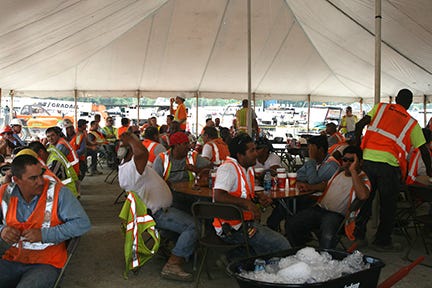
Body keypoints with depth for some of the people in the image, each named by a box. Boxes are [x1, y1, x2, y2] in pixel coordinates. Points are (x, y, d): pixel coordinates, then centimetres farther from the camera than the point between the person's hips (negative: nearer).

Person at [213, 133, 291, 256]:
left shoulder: (249, 168, 14)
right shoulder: (228, 168, -16)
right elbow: (218, 196, -29)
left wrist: (259, 197, 7)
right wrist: (247, 203, -33)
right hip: (232, 228, -10)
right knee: (281, 244, -13)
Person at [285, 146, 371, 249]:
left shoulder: (363, 178, -1)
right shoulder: (339, 172, 21)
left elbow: (363, 196, -24)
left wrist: (353, 171, -20)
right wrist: (308, 187, 21)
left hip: (336, 214, -7)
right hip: (320, 208, 7)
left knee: (327, 236, -39)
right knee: (290, 224, -10)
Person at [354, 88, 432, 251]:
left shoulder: (380, 107, 14)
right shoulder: (412, 123, 12)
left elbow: (359, 125, 3)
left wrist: (357, 146, 14)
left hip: (368, 158, 3)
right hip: (389, 163, -2)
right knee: (388, 203, 9)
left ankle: (358, 233, 24)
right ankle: (382, 241, 16)